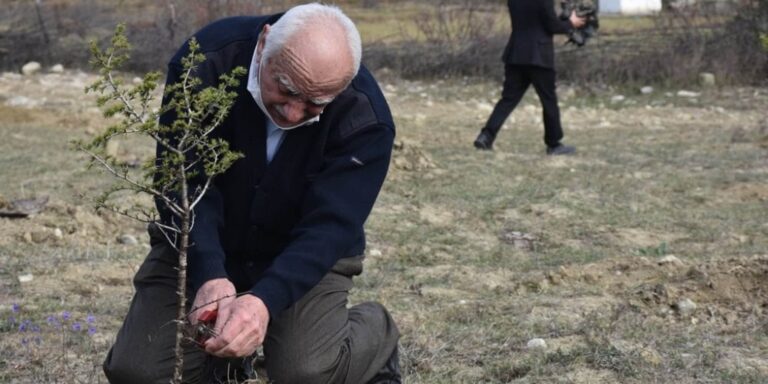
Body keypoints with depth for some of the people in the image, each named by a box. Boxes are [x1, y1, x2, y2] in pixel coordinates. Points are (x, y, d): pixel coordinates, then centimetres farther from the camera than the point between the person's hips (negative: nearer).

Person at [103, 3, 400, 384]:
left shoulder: (365, 118, -26)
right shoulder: (205, 62, -25)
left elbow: (328, 227, -29)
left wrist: (265, 300, -47)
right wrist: (210, 276, -42)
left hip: (306, 252, -2)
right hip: (201, 245, 2)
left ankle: (376, 337, 10)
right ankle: (225, 353, 23)